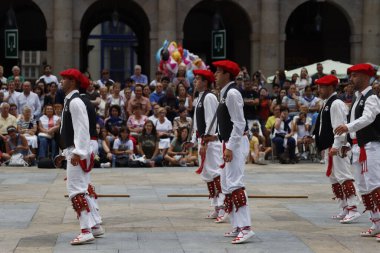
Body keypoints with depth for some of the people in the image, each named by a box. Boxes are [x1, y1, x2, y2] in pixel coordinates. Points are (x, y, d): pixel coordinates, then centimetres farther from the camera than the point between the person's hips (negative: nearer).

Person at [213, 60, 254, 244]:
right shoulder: (225, 93, 15)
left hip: (236, 143, -11)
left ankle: (245, 228, -20)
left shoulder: (232, 93, -15)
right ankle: (237, 227, 19)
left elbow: (239, 123, -20)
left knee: (235, 184, -16)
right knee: (227, 185, 14)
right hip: (229, 143, 11)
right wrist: (226, 146, 17)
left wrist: (230, 147, -22)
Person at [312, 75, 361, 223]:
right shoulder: (326, 104, 17)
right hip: (328, 147, 11)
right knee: (334, 178, 14)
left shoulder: (336, 104, -14)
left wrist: (336, 146, -25)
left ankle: (353, 209, -14)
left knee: (343, 176, -12)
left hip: (337, 148, -11)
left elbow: (339, 127, -21)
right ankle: (345, 209, 20)